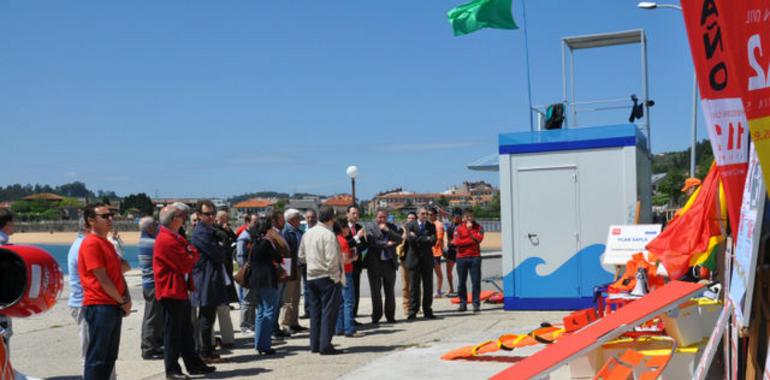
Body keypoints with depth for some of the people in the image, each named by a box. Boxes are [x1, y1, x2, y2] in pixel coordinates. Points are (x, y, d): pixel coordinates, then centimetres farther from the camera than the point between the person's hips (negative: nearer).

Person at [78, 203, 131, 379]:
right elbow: (102, 279, -16)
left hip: (115, 306, 9)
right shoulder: (91, 243, -12)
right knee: (97, 358, -5)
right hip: (99, 307, -9)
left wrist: (126, 299, 2)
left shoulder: (107, 243, 17)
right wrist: (123, 301, -8)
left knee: (110, 357, 13)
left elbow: (118, 274, 18)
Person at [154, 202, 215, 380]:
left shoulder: (174, 237, 14)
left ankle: (194, 364, 23)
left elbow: (188, 260, 15)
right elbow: (187, 264, -20)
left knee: (186, 331, 15)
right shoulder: (167, 241, -20)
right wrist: (194, 252, -3)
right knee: (173, 333, -2)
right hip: (172, 292, -10)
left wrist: (191, 253, -5)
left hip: (180, 291, 10)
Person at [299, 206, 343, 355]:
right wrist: (336, 277, -11)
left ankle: (315, 345, 17)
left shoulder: (308, 233, 9)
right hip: (327, 277, -7)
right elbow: (332, 259, -19)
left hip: (311, 277, 7)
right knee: (329, 312, -2)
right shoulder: (328, 235, -15)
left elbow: (301, 256, 16)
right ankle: (325, 346, -4)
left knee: (315, 311, 13)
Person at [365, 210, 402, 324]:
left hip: (389, 263, 3)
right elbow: (372, 242, -17)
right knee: (376, 292, 3)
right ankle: (376, 316, 12)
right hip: (375, 264, -3)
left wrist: (387, 230, -12)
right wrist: (387, 244, -12)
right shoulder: (370, 229, -1)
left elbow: (399, 239, -4)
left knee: (390, 291, 7)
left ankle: (390, 316, 15)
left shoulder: (392, 227, 10)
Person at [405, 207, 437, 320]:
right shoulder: (410, 226, 1)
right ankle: (412, 312, 3)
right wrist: (426, 239, -14)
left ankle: (427, 311, 12)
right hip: (414, 259, -3)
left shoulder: (431, 226, 8)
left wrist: (418, 239, -15)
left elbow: (433, 241, -6)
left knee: (428, 287, 5)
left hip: (427, 260, 3)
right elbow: (411, 240, -14)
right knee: (414, 287, -1)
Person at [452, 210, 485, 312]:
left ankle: (476, 304, 0)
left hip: (475, 257, 0)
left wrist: (470, 229, -5)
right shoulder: (458, 229, 6)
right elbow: (456, 242, -8)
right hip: (462, 258, 0)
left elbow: (479, 238, -8)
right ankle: (463, 303, 12)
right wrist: (471, 240, -8)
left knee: (476, 282, -4)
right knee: (461, 282, 4)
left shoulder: (478, 227, 9)